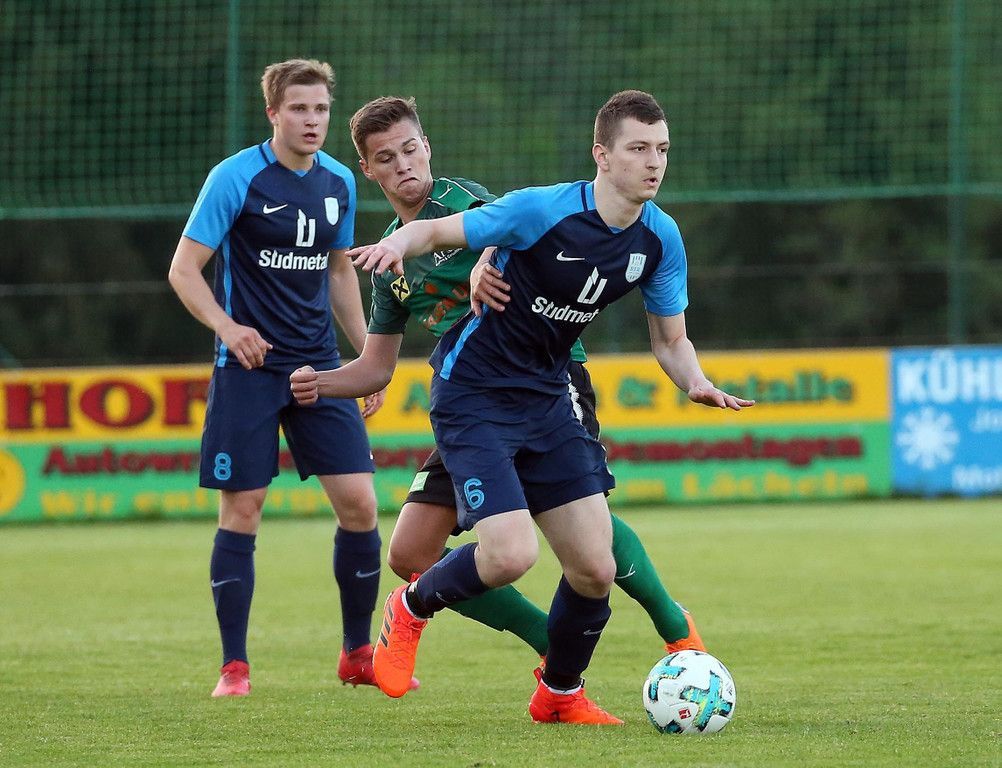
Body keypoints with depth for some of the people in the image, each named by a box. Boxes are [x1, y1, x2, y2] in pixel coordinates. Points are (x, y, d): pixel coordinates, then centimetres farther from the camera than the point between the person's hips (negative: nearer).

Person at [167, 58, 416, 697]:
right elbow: (184, 269, -8)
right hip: (249, 367, -4)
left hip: (319, 366, 4)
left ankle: (358, 654, 11)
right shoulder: (236, 178, -9)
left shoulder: (340, 183, 7)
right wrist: (226, 326, -24)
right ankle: (235, 666, 6)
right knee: (242, 509, -4)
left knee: (359, 502, -4)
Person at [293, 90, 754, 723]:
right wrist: (396, 244, -36)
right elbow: (435, 231, -12)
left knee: (596, 570, 0)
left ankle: (560, 695, 27)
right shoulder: (541, 210, -20)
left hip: (547, 400, 6)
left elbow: (670, 341, 8)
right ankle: (412, 609, 11)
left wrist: (697, 382, -14)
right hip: (473, 397, -6)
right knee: (511, 556, -21)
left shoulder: (661, 238, -3)